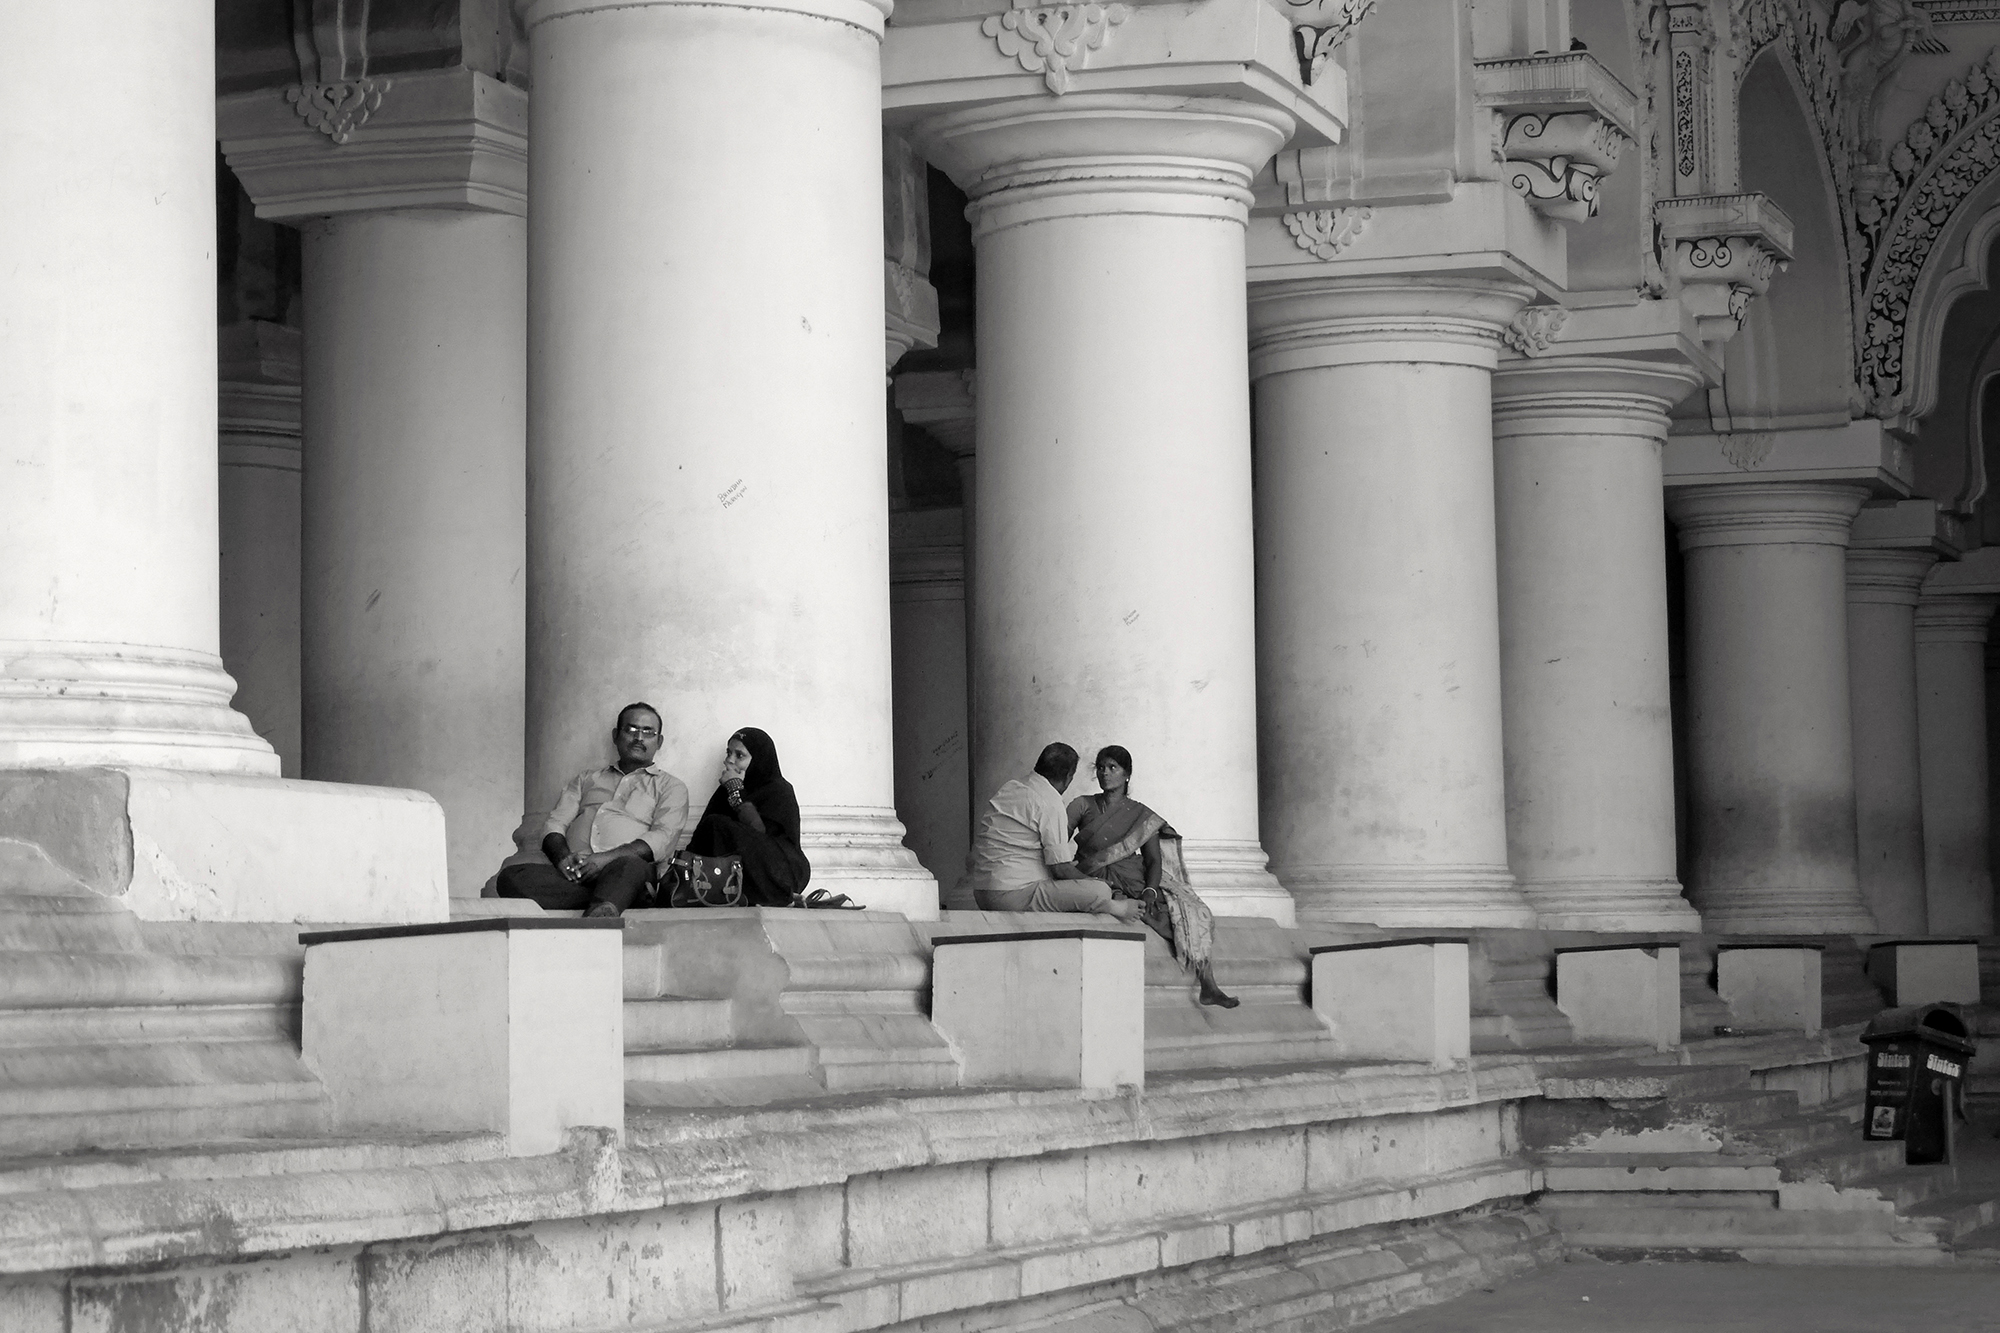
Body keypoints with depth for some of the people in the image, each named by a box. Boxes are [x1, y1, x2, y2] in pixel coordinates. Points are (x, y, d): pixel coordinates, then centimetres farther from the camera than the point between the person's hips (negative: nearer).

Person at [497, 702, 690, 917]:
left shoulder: (670, 786, 21)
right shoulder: (587, 779, 33)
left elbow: (663, 839, 4)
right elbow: (554, 824, 20)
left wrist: (605, 858, -12)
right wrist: (563, 857, -6)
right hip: (573, 873, 3)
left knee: (629, 866, -40)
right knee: (512, 876, -29)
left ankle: (600, 911, -69)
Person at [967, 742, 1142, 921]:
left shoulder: (1011, 787, 15)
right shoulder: (1050, 804, -12)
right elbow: (1061, 869, -12)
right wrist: (1091, 881, 7)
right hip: (1015, 896, -10)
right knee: (1100, 891, -13)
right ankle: (1117, 909, 15)